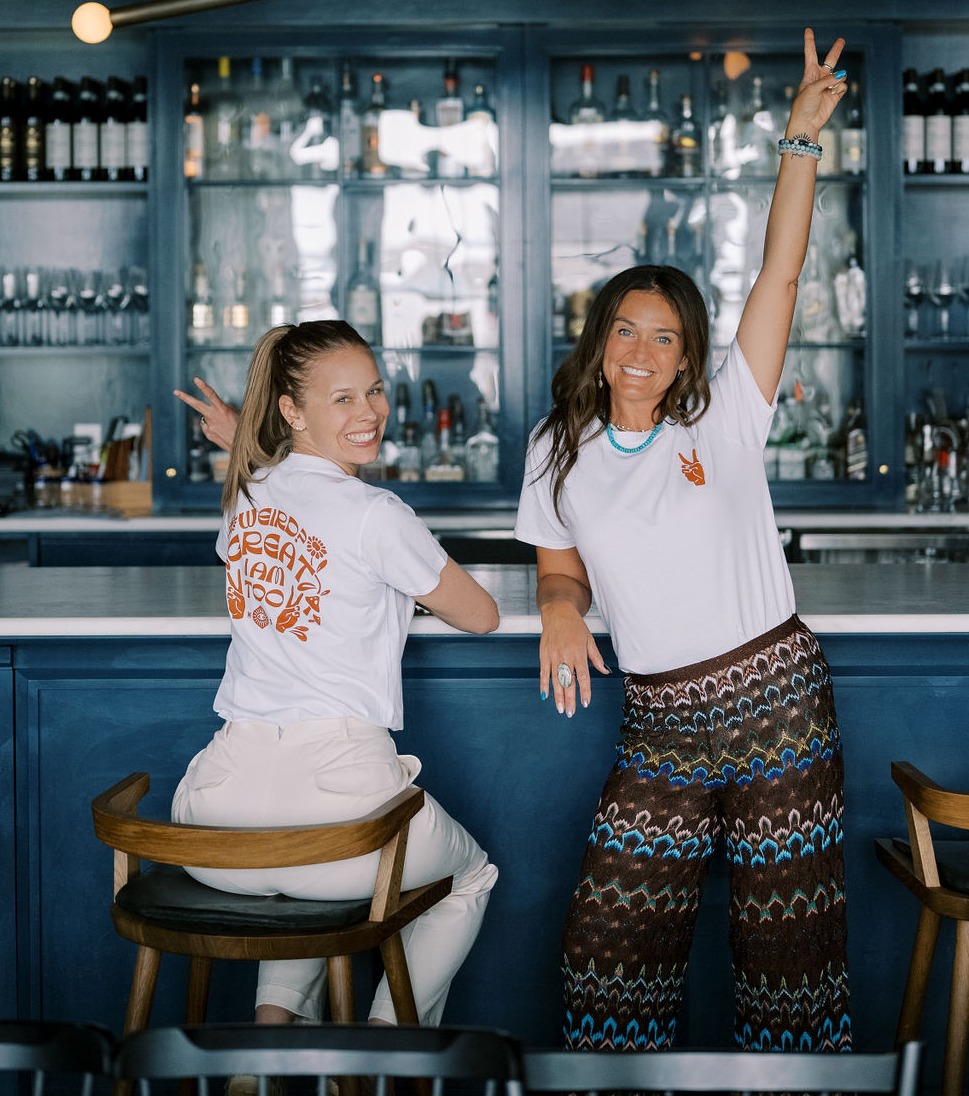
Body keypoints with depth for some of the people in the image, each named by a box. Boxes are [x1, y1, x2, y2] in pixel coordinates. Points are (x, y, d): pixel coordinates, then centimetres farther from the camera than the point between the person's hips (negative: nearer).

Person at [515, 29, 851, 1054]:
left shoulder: (723, 417, -2)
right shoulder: (561, 450, 7)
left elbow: (779, 273, -8)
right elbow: (561, 567, 14)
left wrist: (801, 134, -13)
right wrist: (560, 610, -10)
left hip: (774, 695, -2)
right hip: (658, 719, 3)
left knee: (786, 928, 5)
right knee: (612, 926, 4)